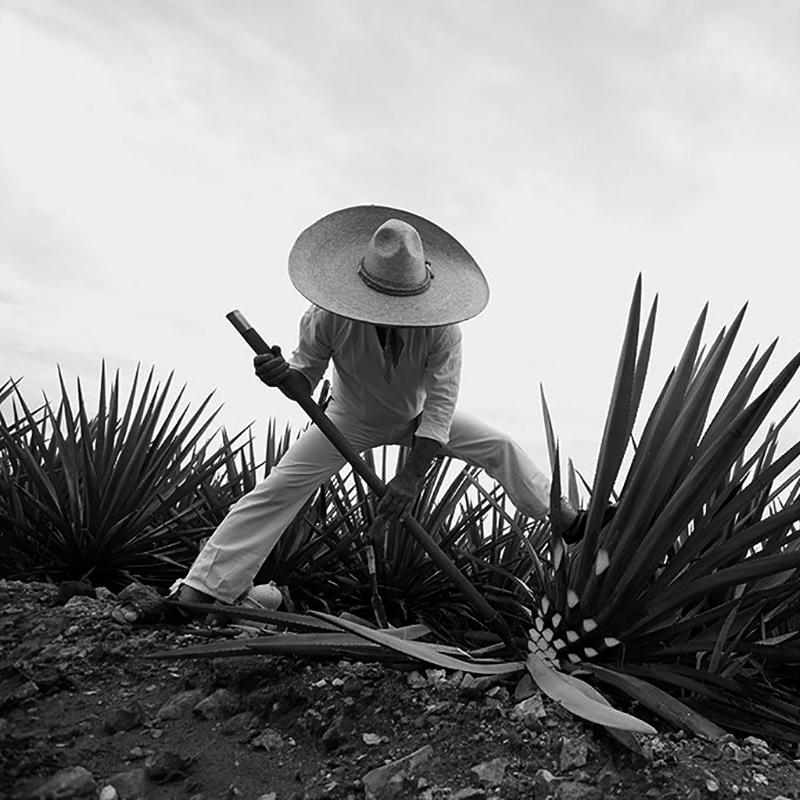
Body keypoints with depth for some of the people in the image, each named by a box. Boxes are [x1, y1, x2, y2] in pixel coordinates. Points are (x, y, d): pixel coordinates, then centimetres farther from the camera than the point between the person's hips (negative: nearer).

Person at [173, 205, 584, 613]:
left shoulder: (439, 326, -32)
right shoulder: (328, 317, -32)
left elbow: (440, 404, -32)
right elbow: (306, 379, -18)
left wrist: (410, 476, -38)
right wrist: (283, 376, -43)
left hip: (417, 419, 2)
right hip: (350, 419, -1)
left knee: (500, 447, -2)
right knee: (278, 487, -13)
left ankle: (565, 518, 20)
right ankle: (201, 589, -5)